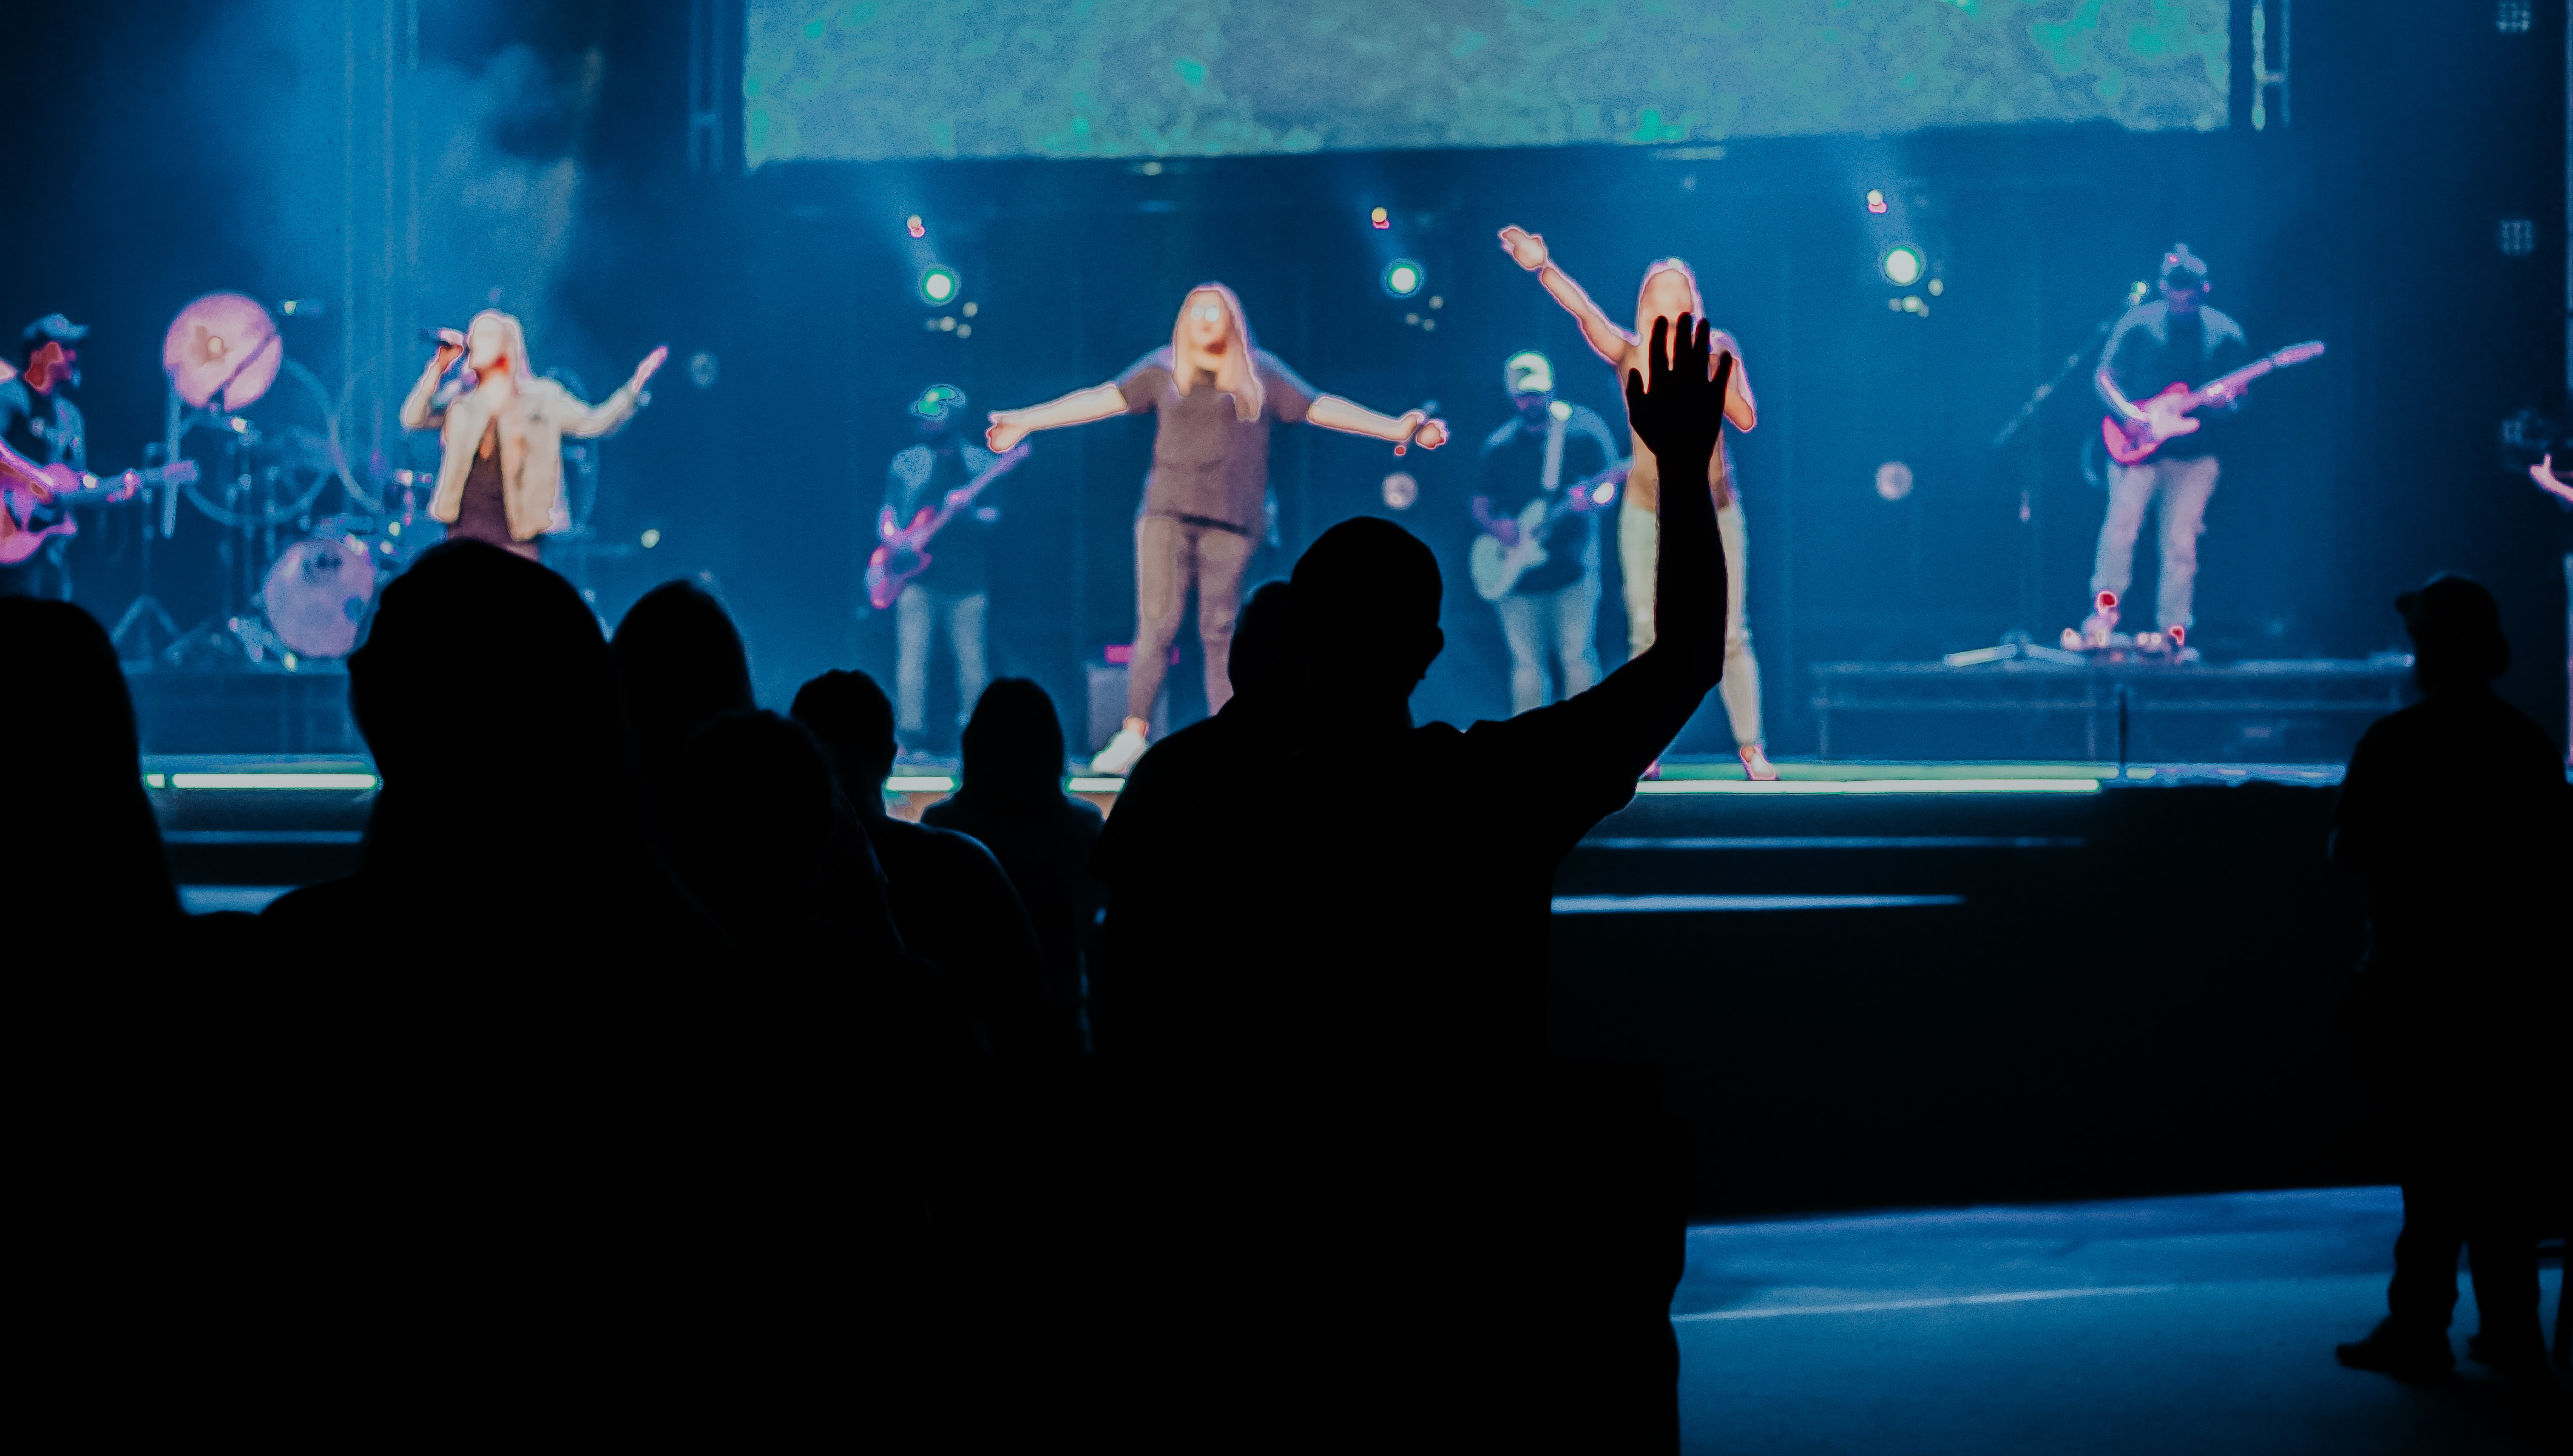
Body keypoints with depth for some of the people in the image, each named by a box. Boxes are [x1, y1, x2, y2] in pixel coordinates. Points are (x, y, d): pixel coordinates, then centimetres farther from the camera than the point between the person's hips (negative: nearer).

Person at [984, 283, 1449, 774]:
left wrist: (1395, 428, -2)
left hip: (1231, 519, 0)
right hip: (1168, 511, 0)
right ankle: (1133, 734, -10)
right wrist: (1026, 420, 2)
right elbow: (1102, 399, 8)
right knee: (1157, 623, -10)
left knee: (1220, 632, 1)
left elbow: (1323, 408, 6)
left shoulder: (1260, 375, 10)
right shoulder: (1163, 370, 11)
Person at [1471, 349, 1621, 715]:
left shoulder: (1583, 428, 2)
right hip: (1517, 577, 3)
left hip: (1572, 568, -3)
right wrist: (1495, 526, -9)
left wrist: (1589, 499, -24)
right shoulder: (1498, 446, 11)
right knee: (1526, 663, 2)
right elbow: (1480, 505, 13)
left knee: (1577, 656, -7)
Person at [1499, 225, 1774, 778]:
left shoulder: (1717, 349, 2)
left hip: (1713, 510, 0)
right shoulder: (1631, 354, 0)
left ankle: (1750, 746, 6)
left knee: (1728, 633, -2)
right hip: (1648, 511, 0)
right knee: (1648, 635, -3)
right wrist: (1543, 267, -31)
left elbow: (1746, 418, -6)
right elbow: (1583, 311, -16)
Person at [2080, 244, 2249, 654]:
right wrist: (2136, 417, -13)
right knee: (2121, 524, -17)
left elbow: (2240, 394, 10)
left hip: (2195, 455, 1)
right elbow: (2104, 377, 1)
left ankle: (2174, 632, 3)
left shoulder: (2225, 334, 6)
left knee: (2181, 544, -1)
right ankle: (2104, 608, -7)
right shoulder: (2138, 324, 1)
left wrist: (2227, 404, -14)